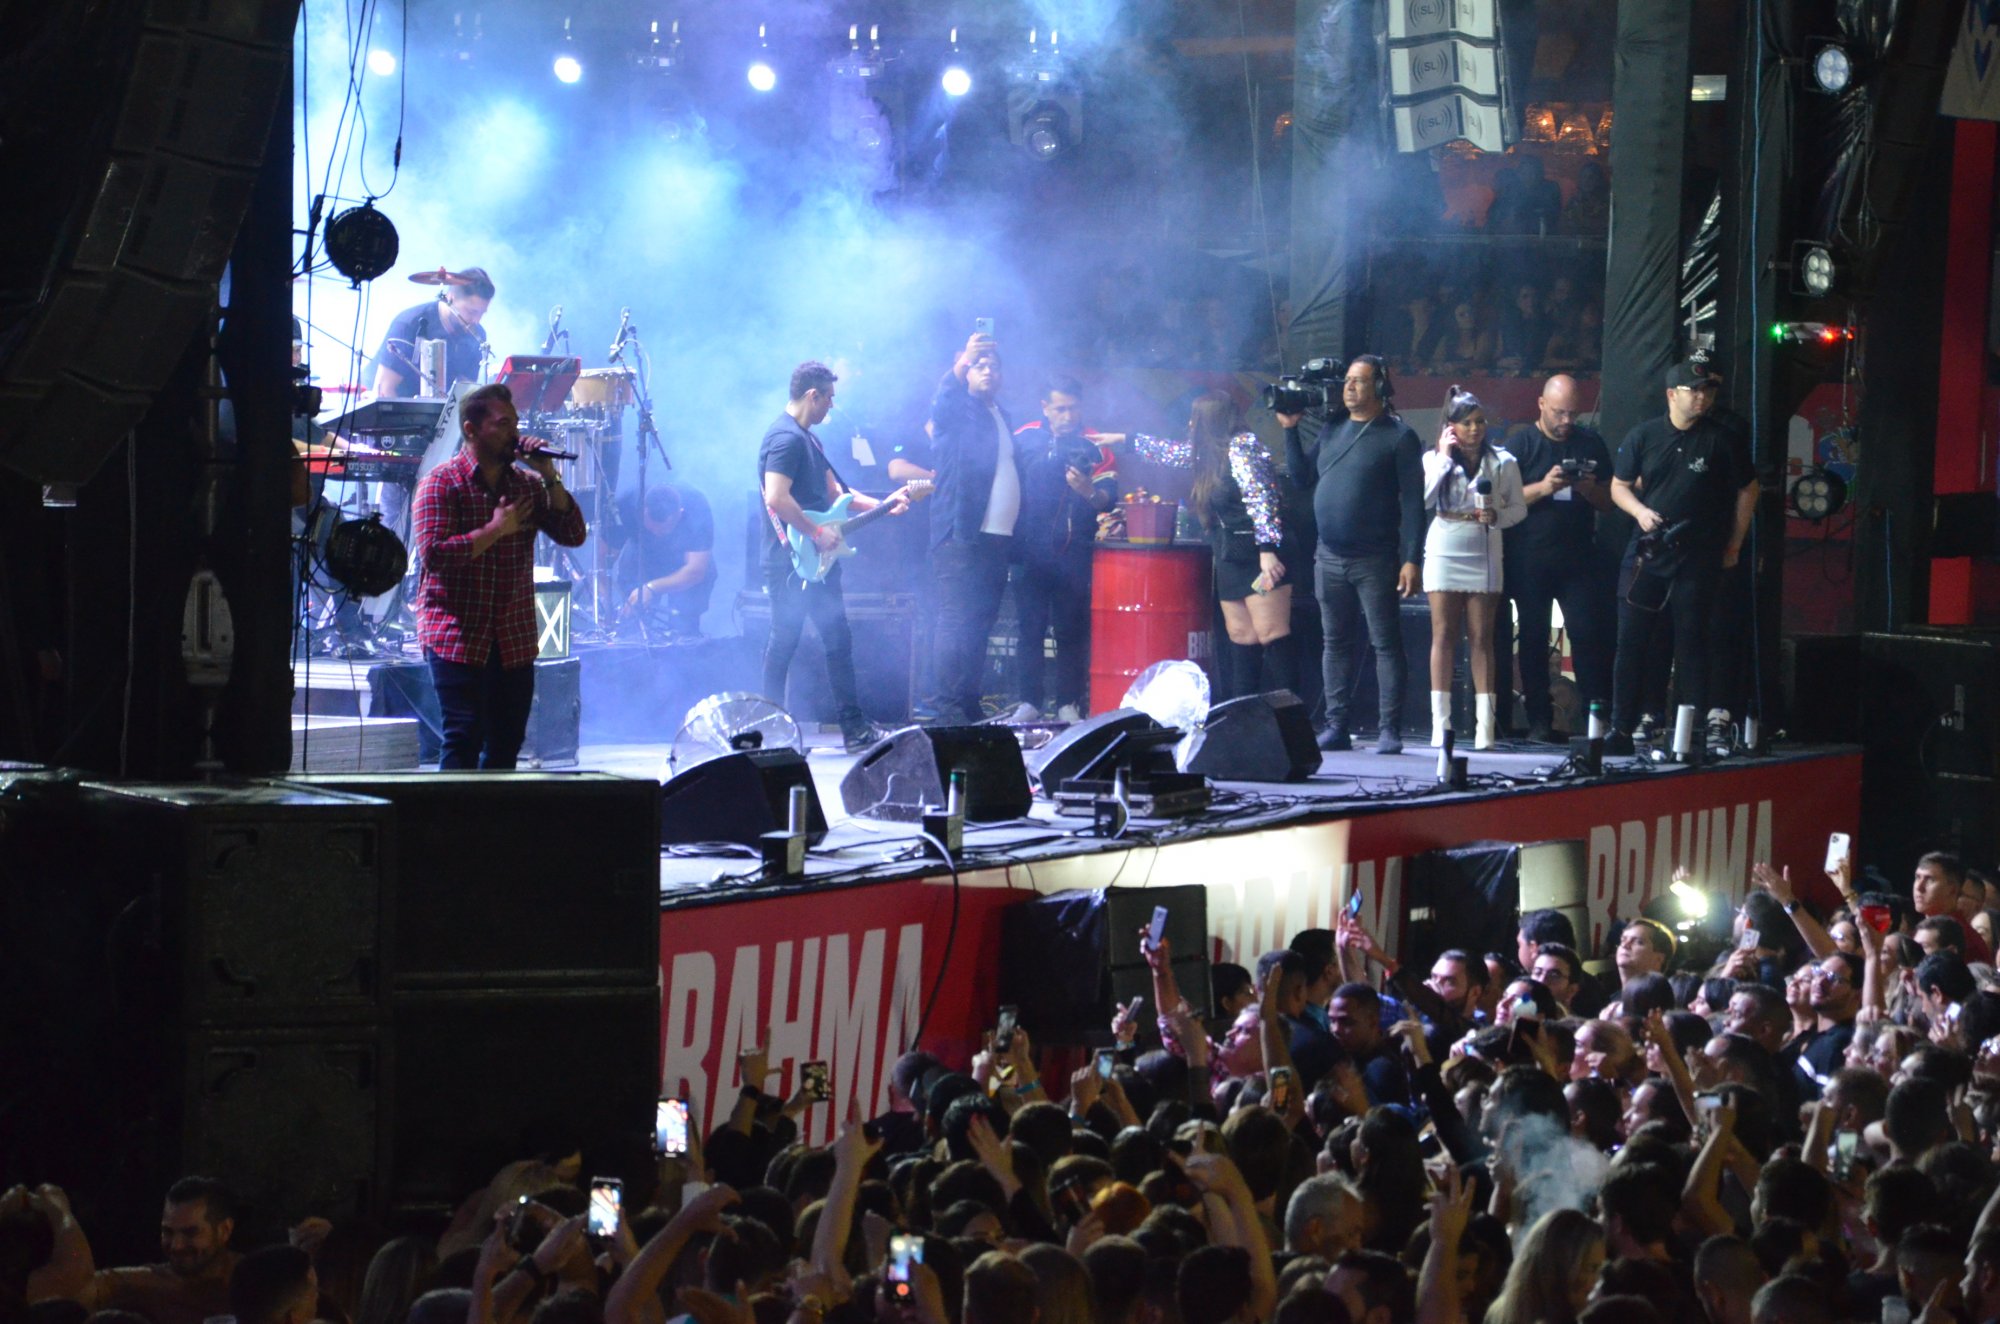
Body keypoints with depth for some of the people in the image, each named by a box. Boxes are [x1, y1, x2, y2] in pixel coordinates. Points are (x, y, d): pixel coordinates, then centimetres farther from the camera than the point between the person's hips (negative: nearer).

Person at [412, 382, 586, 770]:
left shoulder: (526, 484, 13)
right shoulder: (442, 483, -4)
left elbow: (573, 534, 4)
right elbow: (434, 554, -16)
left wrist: (549, 477, -4)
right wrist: (496, 530, -15)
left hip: (515, 642, 6)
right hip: (457, 638, -6)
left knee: (507, 743, 6)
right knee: (464, 738, -11)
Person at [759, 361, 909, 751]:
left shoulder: (808, 440, 18)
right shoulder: (785, 438, -16)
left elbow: (834, 493, 23)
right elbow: (777, 499, -26)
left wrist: (882, 504, 14)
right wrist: (817, 532, -19)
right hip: (790, 562, -11)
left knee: (838, 639, 10)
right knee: (783, 642, -5)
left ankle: (855, 729, 13)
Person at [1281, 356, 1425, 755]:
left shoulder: (1398, 437, -5)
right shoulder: (1332, 430, 13)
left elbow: (1412, 503, -9)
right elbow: (1302, 477, 15)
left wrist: (1411, 560, -15)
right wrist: (1290, 431, 8)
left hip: (1375, 561, -6)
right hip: (1329, 558, 6)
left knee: (1386, 644, -4)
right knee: (1336, 643, 8)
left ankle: (1390, 731, -5)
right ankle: (1336, 727, 11)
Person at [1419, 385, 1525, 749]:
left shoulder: (1502, 463, 5)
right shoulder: (1434, 458, 5)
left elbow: (1519, 509, 8)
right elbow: (1424, 499, -10)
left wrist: (1496, 517, -12)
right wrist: (1445, 456, -9)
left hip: (1484, 552, 0)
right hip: (1444, 550, 0)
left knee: (1482, 637, -1)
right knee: (1443, 635, -2)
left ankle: (1486, 723, -2)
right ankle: (1440, 722, -2)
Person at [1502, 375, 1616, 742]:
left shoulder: (1590, 443, 11)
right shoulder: (1521, 443, 3)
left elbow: (1609, 501, 12)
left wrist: (1588, 490, -9)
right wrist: (1544, 487, -19)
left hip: (1579, 557, 2)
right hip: (1530, 557, -2)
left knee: (1589, 632, -7)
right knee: (1533, 638, 2)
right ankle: (1539, 721, 6)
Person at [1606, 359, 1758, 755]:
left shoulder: (1723, 440, 0)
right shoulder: (1643, 436, 5)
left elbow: (1747, 491, 8)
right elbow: (1619, 486, 12)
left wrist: (1734, 545, 7)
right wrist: (1640, 511, -8)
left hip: (1699, 559, -1)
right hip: (1646, 554, 2)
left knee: (1691, 642, 0)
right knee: (1631, 641, -1)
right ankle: (1621, 730, 3)